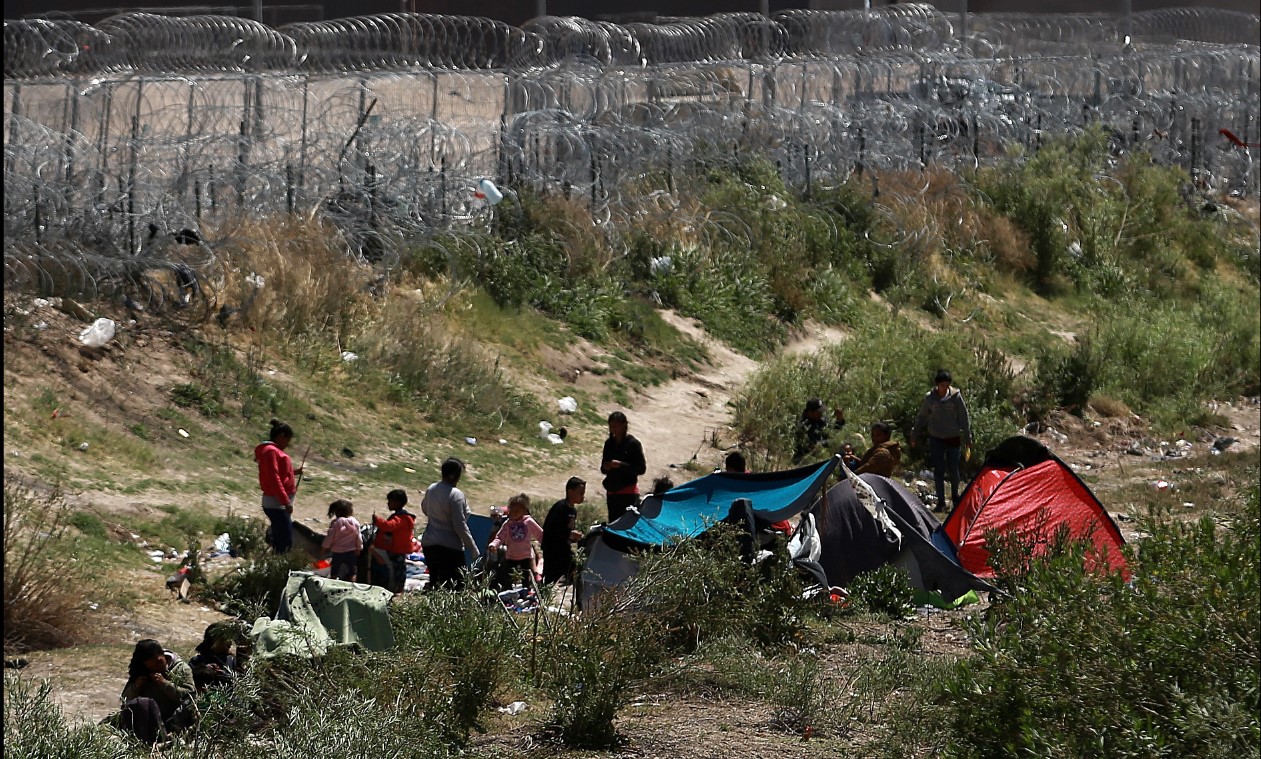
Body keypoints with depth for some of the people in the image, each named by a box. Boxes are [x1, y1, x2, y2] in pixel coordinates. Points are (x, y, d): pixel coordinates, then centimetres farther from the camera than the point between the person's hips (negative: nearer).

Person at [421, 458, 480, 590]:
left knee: (434, 580, 13)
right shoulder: (456, 495, -16)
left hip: (429, 544, 8)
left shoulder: (431, 490, 6)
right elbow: (460, 525, -18)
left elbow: (424, 509, 26)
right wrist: (474, 551, -13)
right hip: (451, 547, -8)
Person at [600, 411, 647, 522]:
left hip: (628, 493, -6)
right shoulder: (609, 443, 11)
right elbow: (603, 468, 18)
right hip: (612, 491, 6)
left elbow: (641, 469, -10)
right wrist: (605, 467, -6)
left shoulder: (633, 444, -6)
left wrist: (621, 465, -20)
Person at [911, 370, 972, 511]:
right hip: (936, 438, 1)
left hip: (953, 438, -1)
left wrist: (968, 438, 2)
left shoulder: (956, 396, -7)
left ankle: (955, 496, 28)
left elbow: (964, 418, 1)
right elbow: (922, 417, 9)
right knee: (938, 470, -1)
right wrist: (915, 436, 14)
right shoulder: (930, 398, -3)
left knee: (953, 469, 3)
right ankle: (941, 501, 7)